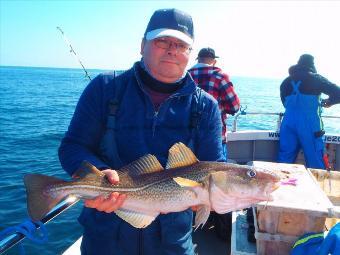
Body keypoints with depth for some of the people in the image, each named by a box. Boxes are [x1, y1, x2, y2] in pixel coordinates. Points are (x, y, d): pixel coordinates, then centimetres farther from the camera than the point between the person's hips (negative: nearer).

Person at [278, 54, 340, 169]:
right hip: (309, 125, -4)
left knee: (284, 161, 8)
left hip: (289, 123, 4)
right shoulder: (315, 78, 2)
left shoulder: (286, 82, 15)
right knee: (315, 164, 2)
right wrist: (330, 101, 16)